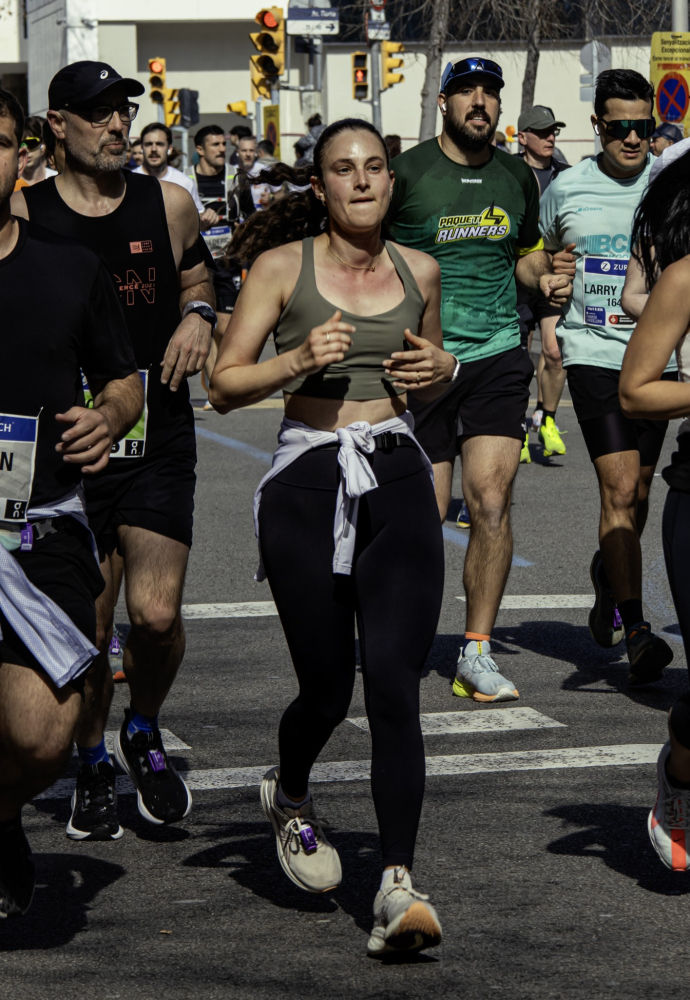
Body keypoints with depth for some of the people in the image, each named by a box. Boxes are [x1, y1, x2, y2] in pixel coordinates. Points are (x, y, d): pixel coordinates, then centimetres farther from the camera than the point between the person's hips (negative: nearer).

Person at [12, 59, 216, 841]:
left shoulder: (168, 205, 3)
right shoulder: (23, 217, -2)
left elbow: (196, 282, 20)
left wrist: (197, 317, -1)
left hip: (158, 439, 1)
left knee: (156, 614, -11)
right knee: (86, 627, 3)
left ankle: (144, 733, 19)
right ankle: (93, 765, 28)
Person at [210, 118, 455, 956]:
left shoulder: (418, 271, 10)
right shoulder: (282, 268, 0)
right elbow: (223, 387, -1)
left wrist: (439, 368, 2)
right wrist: (299, 360, -17)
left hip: (397, 484, 2)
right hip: (307, 484, -2)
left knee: (393, 682, -12)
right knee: (327, 688, 3)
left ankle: (399, 886, -16)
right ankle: (288, 795, 39)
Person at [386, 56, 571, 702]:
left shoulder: (516, 177, 10)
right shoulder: (406, 173, -4)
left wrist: (545, 279, 4)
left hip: (498, 357, 3)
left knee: (491, 501, -10)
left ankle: (476, 654, -2)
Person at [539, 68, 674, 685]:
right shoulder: (566, 189, 4)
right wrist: (547, 318, 7)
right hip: (592, 352, -2)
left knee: (638, 491, 11)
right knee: (619, 486, -14)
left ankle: (609, 574, 41)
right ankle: (634, 628, -15)